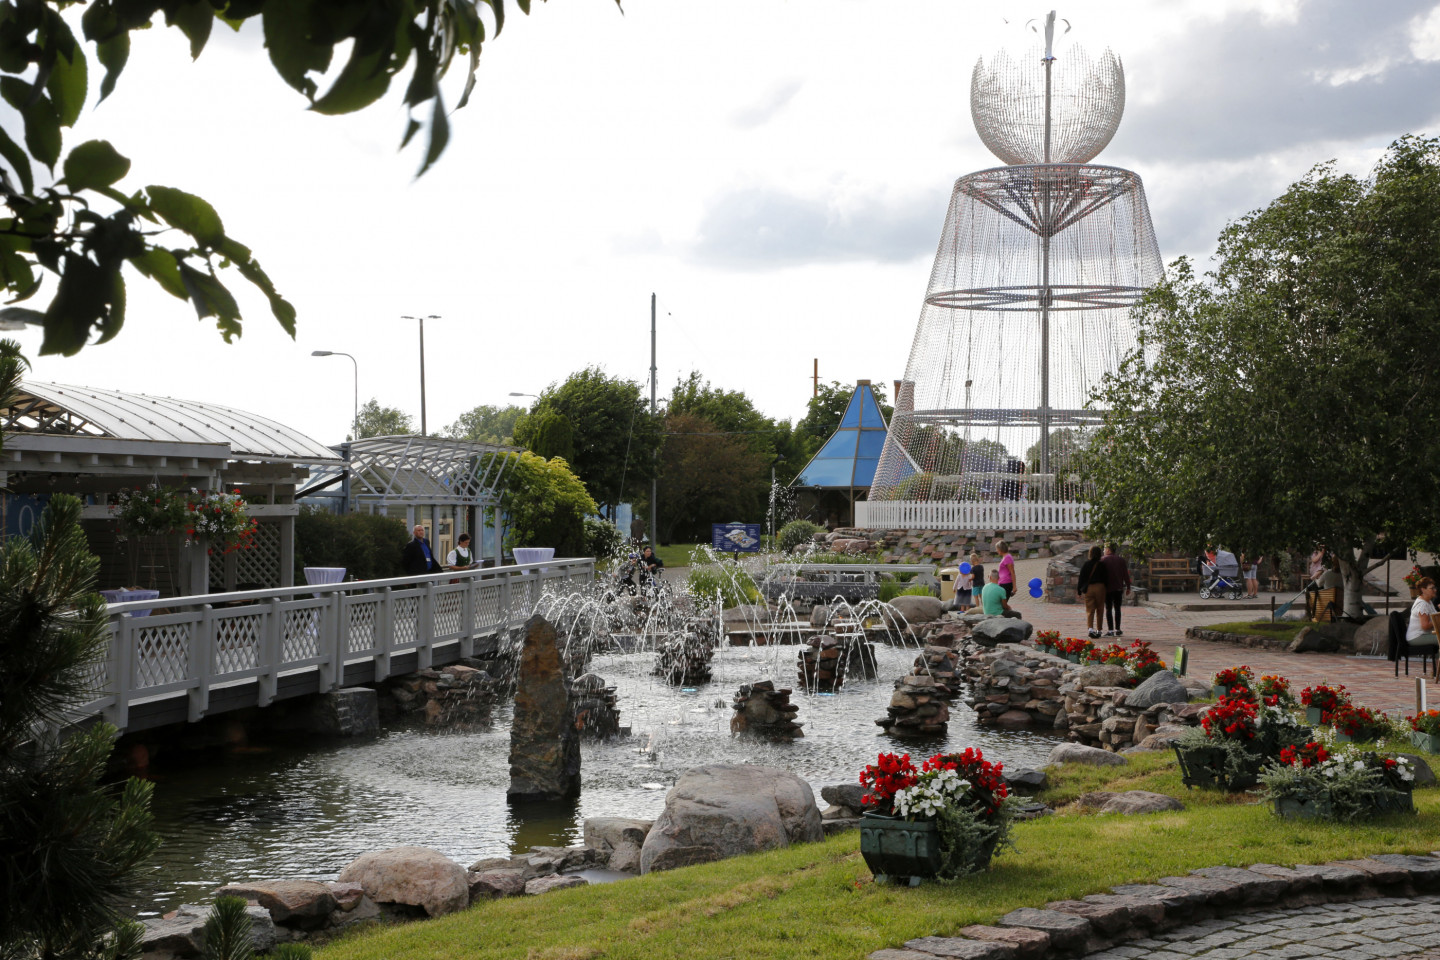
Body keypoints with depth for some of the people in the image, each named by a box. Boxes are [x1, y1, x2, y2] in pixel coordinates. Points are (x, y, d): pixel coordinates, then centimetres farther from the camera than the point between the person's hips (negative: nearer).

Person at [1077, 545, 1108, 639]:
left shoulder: (1086, 564, -2)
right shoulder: (1102, 564, -4)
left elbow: (1081, 578, -1)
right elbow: (1105, 577, 0)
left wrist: (1079, 591, 5)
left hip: (1088, 588, 0)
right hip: (1100, 587, 0)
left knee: (1089, 610, -1)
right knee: (1100, 610, 12)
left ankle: (1090, 628, -21)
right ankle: (1098, 630, 16)